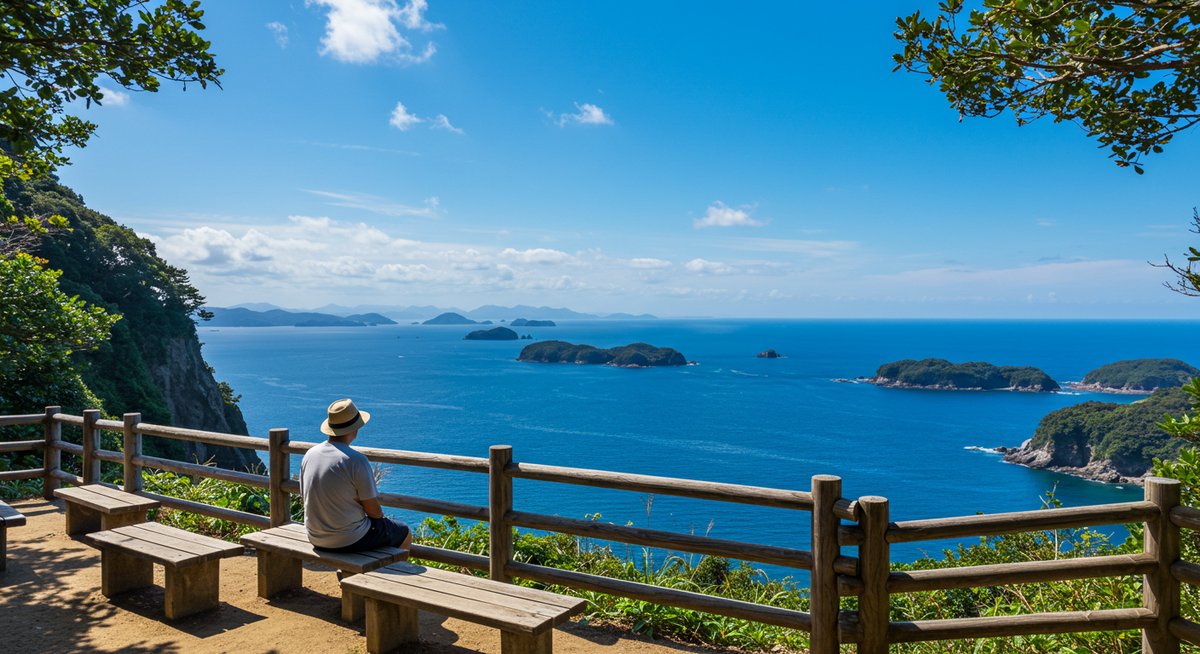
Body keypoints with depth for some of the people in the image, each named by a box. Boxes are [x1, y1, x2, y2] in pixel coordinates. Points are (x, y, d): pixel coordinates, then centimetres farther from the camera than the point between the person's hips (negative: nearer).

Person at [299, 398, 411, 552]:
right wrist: (378, 513, 7)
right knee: (405, 533, 17)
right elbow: (375, 511, -18)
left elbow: (307, 498, 10)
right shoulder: (357, 460, -22)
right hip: (349, 540, -7)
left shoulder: (309, 454, -2)